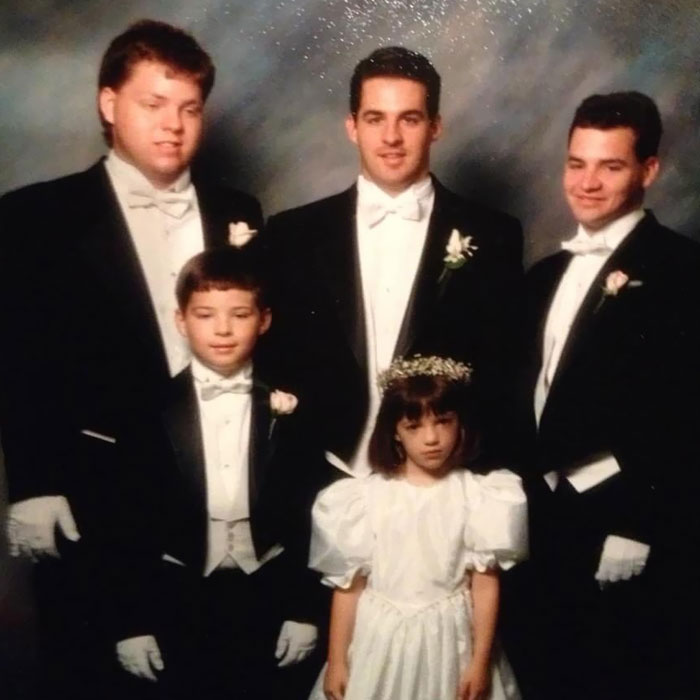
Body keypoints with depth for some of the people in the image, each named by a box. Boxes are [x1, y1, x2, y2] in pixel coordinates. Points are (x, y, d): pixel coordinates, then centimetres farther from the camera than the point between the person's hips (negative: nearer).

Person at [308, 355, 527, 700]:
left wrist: (480, 662, -4)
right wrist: (336, 662, 0)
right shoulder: (366, 496, -7)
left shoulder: (478, 496, -7)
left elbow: (486, 583, -4)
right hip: (380, 638, 1)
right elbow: (348, 584, -3)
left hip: (450, 638, 0)